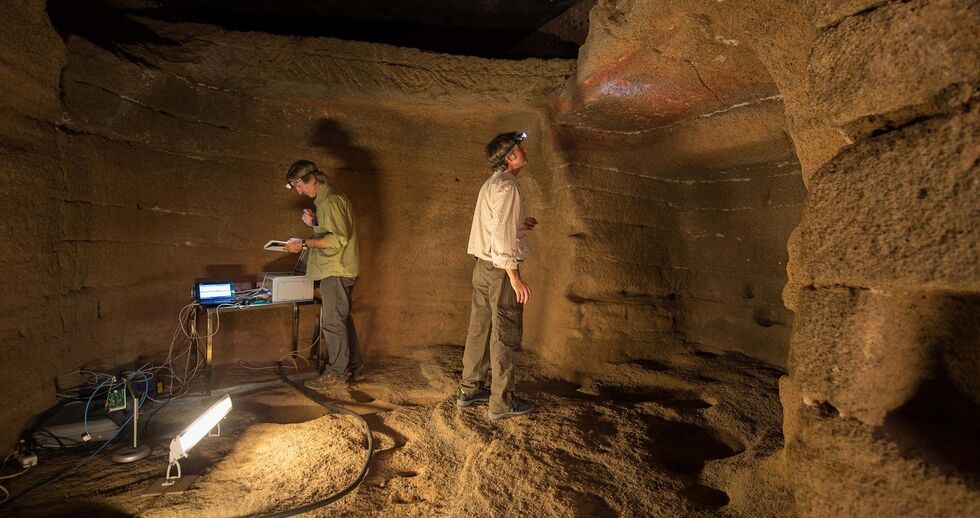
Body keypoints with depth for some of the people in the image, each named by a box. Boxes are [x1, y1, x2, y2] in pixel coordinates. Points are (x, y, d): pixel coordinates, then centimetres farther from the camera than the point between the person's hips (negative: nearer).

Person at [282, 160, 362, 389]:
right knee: (343, 319, 15)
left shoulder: (331, 200, -15)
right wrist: (314, 223, 8)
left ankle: (336, 373, 7)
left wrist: (304, 244, -21)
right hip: (336, 270, 10)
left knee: (332, 322, -3)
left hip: (336, 271, -10)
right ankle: (353, 367, 24)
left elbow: (338, 239, -22)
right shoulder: (325, 200, 17)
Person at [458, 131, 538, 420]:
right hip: (501, 269, -9)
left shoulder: (491, 184, 15)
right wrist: (514, 277, -22)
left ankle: (469, 390, 27)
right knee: (506, 336, 0)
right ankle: (501, 402, 10)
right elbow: (502, 236, -22)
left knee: (480, 329, 15)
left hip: (482, 266, 9)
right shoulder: (507, 186, -15)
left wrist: (520, 225, 16)